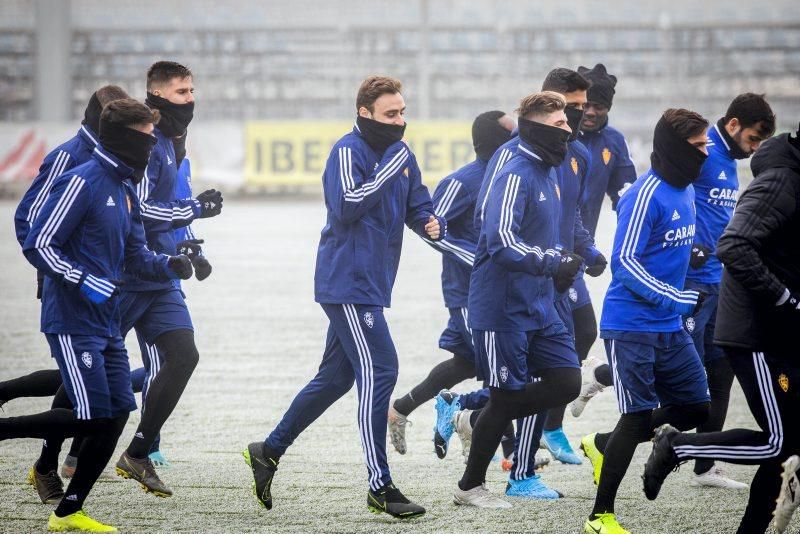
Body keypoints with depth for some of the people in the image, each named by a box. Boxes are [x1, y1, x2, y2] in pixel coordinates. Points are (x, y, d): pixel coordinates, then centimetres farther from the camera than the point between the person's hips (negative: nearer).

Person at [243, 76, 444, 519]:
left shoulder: (401, 155, 12)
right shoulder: (348, 151, -12)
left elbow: (418, 207, 19)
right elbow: (347, 206, -25)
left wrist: (431, 225, -3)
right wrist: (389, 169, -26)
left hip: (370, 284, 9)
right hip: (347, 282, -9)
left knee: (336, 377, 15)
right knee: (378, 371, -12)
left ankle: (269, 451, 28)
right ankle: (380, 486, -10)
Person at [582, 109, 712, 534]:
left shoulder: (686, 191, 10)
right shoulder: (646, 196, -18)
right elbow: (625, 264, -21)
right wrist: (681, 299, -24)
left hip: (669, 325, 9)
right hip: (631, 326, -9)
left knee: (696, 408, 9)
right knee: (638, 417, -8)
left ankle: (603, 445, 28)